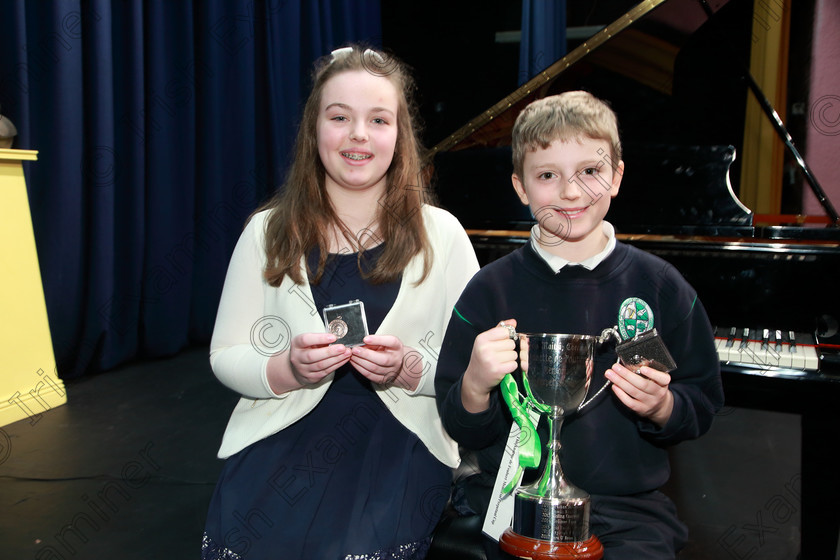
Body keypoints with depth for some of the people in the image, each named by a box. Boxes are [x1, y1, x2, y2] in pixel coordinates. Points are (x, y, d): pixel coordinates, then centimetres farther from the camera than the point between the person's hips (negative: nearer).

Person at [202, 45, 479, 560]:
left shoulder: (440, 234, 2)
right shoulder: (268, 232, 6)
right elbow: (225, 356, 5)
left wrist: (407, 368, -18)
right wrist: (289, 369, -15)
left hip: (399, 436, -1)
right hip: (283, 431, 2)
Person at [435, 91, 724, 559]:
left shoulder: (660, 285, 3)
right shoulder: (491, 289, 0)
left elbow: (703, 411, 10)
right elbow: (464, 432, 1)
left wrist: (662, 406, -11)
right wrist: (475, 385, -19)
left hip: (628, 505, 2)